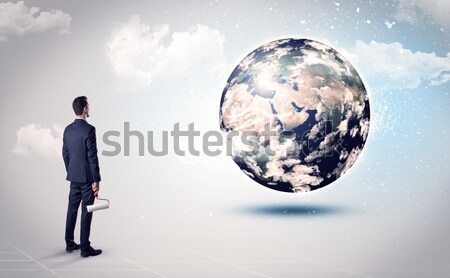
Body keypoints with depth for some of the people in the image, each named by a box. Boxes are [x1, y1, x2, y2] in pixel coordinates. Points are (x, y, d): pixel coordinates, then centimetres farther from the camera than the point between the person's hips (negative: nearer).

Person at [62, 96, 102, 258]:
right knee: (86, 212, -1)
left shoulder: (68, 129, 6)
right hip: (87, 177, -7)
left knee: (72, 209, 15)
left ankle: (70, 244, 25)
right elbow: (92, 156, -19)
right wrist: (96, 180, -15)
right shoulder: (89, 129, -17)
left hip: (73, 176, 7)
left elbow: (65, 154, 12)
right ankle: (85, 248, 5)